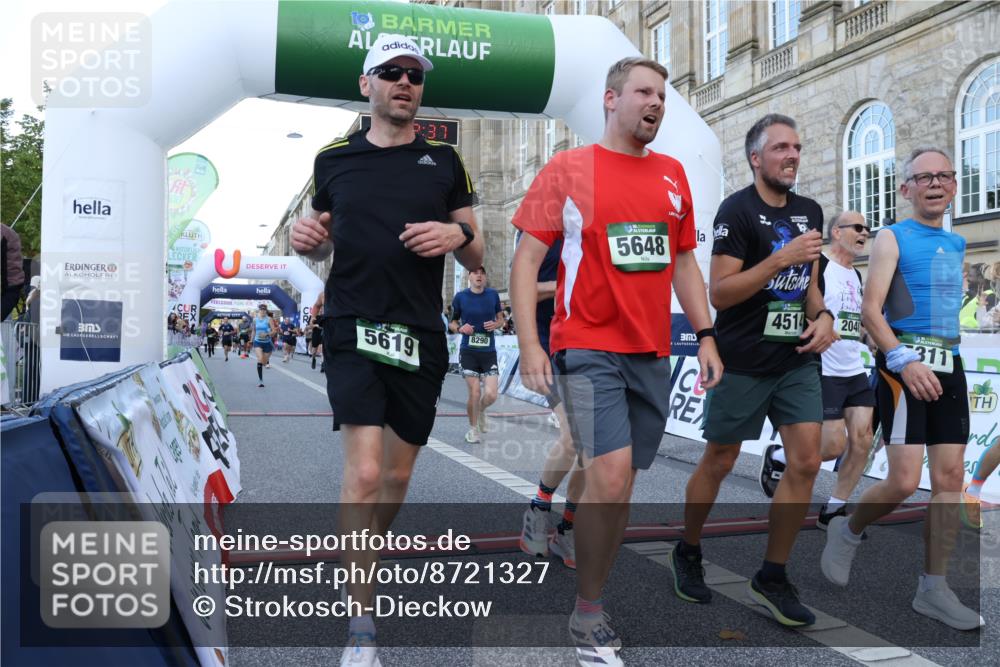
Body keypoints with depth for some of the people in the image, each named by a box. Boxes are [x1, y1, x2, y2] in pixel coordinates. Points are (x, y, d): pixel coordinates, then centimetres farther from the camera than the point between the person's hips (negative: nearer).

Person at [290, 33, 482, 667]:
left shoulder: (444, 160, 8)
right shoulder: (334, 159, 8)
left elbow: (477, 257, 9)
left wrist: (457, 234, -13)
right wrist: (309, 238, -4)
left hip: (421, 335, 2)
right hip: (353, 328, -1)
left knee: (397, 474, 12)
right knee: (365, 472, -13)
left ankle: (364, 559, 40)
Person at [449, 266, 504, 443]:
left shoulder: (493, 294, 5)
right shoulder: (460, 297, 0)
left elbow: (501, 319, 14)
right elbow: (452, 323, 9)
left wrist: (496, 324, -7)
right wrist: (460, 328, -12)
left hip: (489, 352, 2)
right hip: (468, 352, -1)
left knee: (491, 395, -7)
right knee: (474, 394, -6)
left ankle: (481, 410, 30)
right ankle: (473, 428, 19)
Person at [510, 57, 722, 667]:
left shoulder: (672, 174, 13)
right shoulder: (568, 169, -1)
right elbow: (527, 258, -4)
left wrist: (706, 335, 11)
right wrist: (529, 345, -14)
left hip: (652, 353, 5)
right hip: (588, 348, -5)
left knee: (621, 487, 10)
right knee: (610, 475, -16)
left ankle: (594, 603, 26)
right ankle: (588, 616, 4)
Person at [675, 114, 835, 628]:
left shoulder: (810, 212, 10)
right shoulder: (738, 209, -11)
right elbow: (718, 293, -17)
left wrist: (823, 315, 0)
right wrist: (781, 258, -24)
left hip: (796, 359, 6)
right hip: (743, 360, -6)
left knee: (806, 463, -2)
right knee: (718, 464, 7)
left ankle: (771, 577, 12)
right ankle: (687, 554, 30)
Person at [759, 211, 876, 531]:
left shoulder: (858, 277, 16)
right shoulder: (818, 267, -9)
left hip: (855, 372, 8)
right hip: (824, 372, -8)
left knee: (862, 440, 0)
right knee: (835, 445, -8)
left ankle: (833, 510, 13)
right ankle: (778, 457, 19)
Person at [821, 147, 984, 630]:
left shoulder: (957, 244, 17)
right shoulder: (892, 238, -2)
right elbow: (870, 311, -12)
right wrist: (904, 360, -23)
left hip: (950, 365, 7)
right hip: (902, 362, -6)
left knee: (950, 478, 3)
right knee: (905, 480, -13)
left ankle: (933, 589, 13)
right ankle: (847, 531, 17)